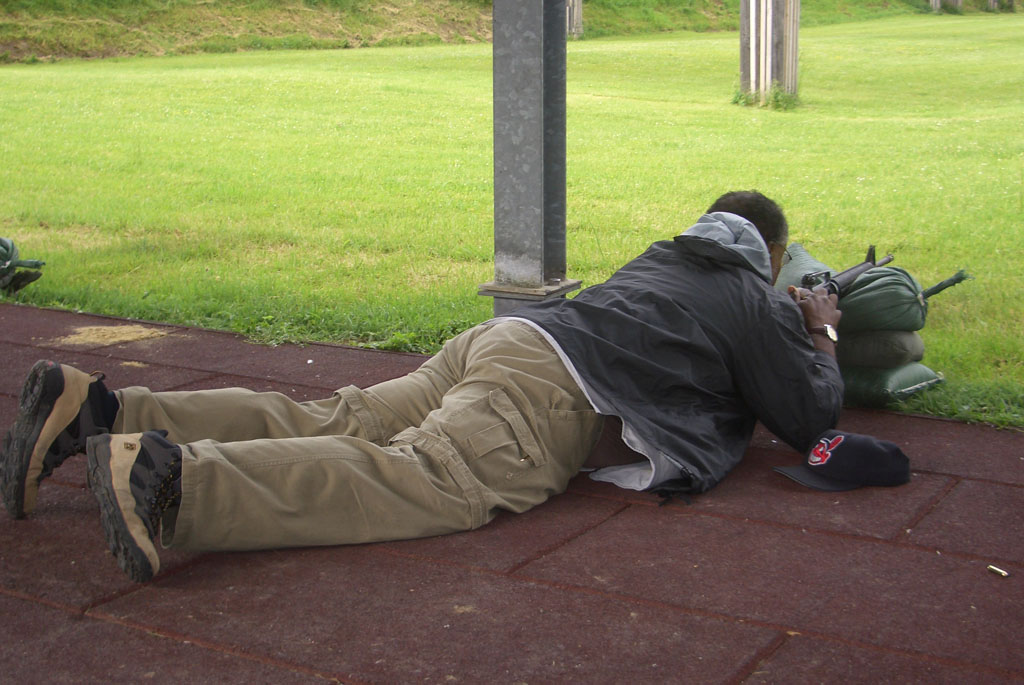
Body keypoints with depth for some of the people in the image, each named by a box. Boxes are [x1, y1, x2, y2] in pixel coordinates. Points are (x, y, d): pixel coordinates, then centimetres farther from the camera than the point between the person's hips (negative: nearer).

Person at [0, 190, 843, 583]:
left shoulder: (667, 258, 38)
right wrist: (821, 339, 36)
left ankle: (97, 410, -13)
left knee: (327, 427, -2)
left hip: (499, 338, 8)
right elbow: (813, 416, 16)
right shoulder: (756, 300, 16)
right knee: (428, 480, -29)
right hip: (550, 386, -8)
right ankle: (175, 480, -50)